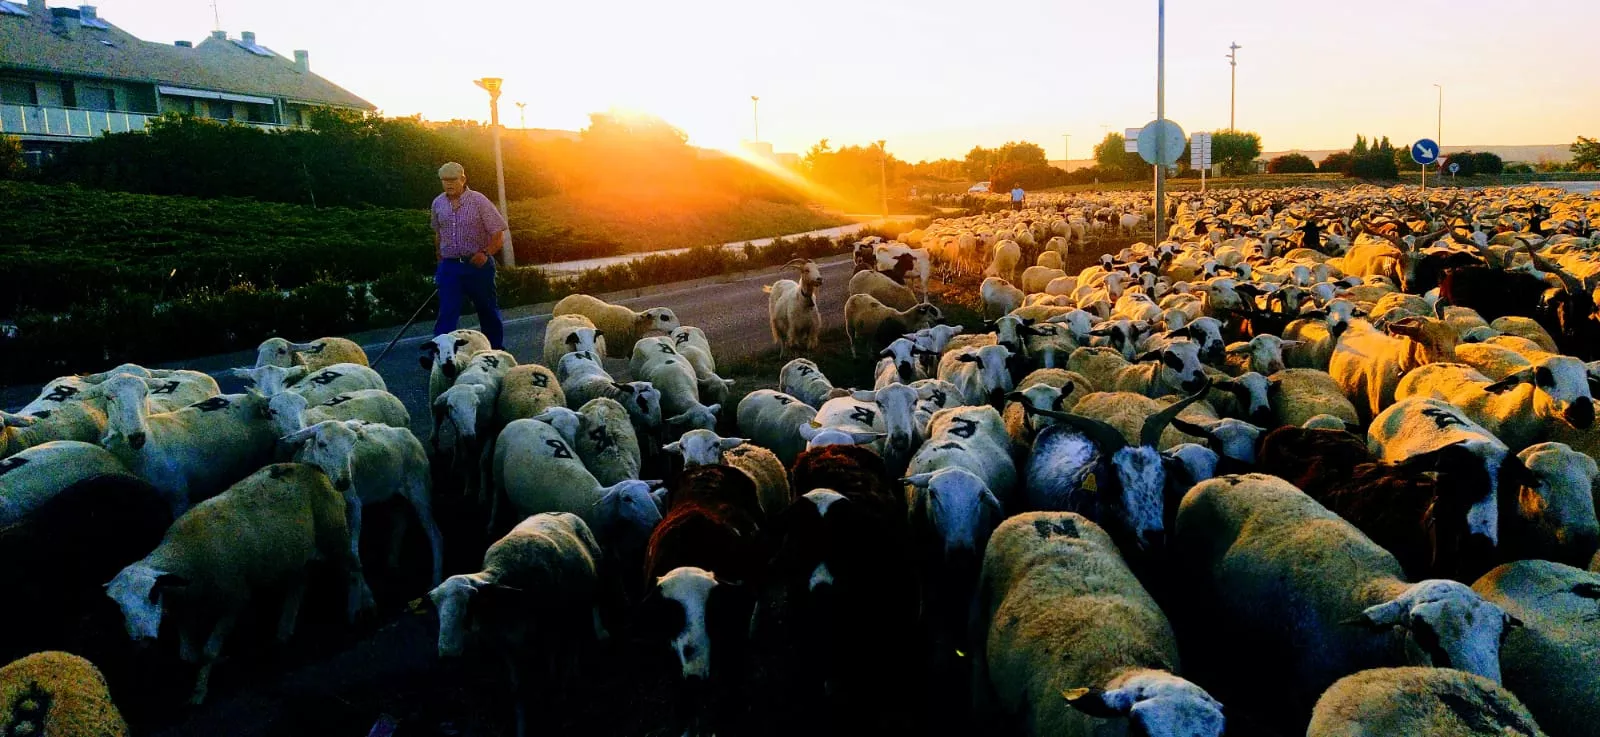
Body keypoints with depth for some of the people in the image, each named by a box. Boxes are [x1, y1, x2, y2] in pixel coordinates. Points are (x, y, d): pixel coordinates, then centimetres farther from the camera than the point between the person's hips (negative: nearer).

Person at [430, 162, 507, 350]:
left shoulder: (478, 201, -9)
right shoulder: (438, 204, 5)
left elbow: (499, 234, -10)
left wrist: (486, 253, -23)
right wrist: (440, 253, 20)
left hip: (477, 264, -2)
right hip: (449, 266, 2)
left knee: (487, 311, 12)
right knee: (446, 313, -7)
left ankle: (496, 350, 30)